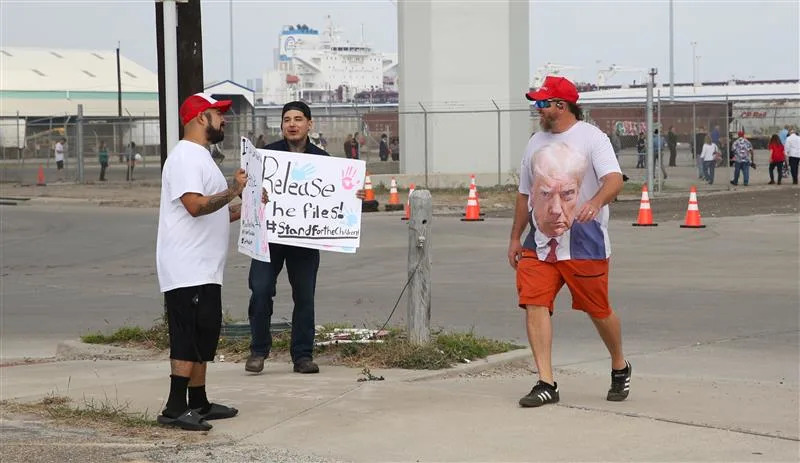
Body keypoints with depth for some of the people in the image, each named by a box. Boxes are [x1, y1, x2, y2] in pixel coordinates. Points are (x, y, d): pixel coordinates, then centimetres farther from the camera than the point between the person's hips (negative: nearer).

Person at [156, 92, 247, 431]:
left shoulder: (200, 157, 21)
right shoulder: (185, 156, -13)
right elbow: (195, 205, -25)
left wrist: (246, 207, 18)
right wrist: (233, 191, -19)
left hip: (204, 269, 11)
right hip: (188, 269, -11)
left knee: (202, 339, 14)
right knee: (189, 339, -12)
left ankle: (198, 404, 20)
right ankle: (175, 409, -12)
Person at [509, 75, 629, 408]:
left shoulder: (592, 138, -6)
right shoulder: (536, 143, 14)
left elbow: (614, 179, -20)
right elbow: (525, 193, 21)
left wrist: (596, 201, -39)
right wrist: (515, 237, 19)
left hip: (584, 242, -5)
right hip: (539, 243, 5)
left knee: (598, 310, 4)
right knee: (534, 304, -10)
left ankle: (620, 368, 30)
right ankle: (546, 383, -8)